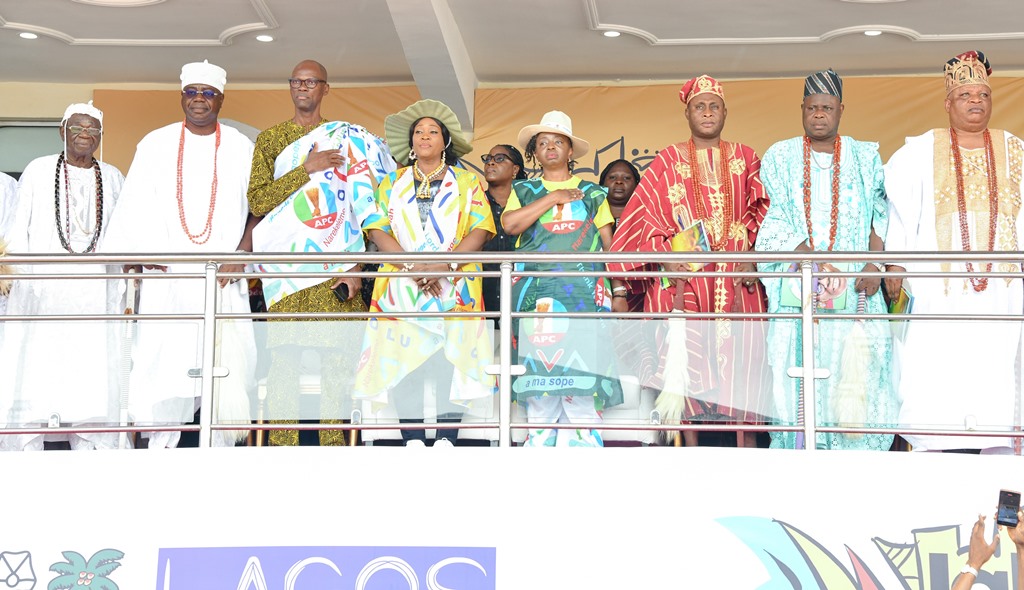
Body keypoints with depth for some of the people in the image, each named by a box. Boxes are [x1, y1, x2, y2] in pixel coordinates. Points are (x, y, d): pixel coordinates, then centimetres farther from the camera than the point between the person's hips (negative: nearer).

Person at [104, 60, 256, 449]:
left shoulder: (241, 148, 10)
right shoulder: (155, 145, 11)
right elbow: (135, 209, 6)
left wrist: (243, 252, -6)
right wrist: (146, 250, -8)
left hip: (222, 277, 0)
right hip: (166, 275, 0)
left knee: (226, 363, -8)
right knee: (162, 358, -6)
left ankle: (220, 450, -3)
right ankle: (160, 448, -1)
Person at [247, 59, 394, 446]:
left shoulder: (346, 139, 13)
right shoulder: (270, 139, 14)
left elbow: (363, 208, 7)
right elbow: (257, 201, 1)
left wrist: (356, 266, -5)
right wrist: (307, 168, -9)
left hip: (336, 268, 0)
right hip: (286, 265, 0)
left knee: (338, 356, -6)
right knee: (284, 356, -7)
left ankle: (333, 444, -2)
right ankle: (282, 446, -6)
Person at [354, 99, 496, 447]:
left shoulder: (467, 181, 13)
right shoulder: (393, 181, 17)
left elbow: (480, 230, 0)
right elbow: (377, 229, 5)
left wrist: (444, 265, -15)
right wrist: (410, 265, -12)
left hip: (454, 286, -1)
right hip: (401, 285, 1)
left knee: (452, 359, -9)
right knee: (403, 360, -8)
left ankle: (446, 439, -8)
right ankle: (413, 441, -6)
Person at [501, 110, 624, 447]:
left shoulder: (592, 193, 17)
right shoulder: (524, 191, 17)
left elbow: (609, 243, 12)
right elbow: (510, 224, -3)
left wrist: (618, 289, 2)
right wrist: (552, 198, -2)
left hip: (584, 290, 0)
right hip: (536, 291, 1)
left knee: (581, 365, -12)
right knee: (539, 366, -6)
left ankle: (582, 442, -12)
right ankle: (539, 444, -4)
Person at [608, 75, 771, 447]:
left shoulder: (745, 159, 14)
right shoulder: (669, 161, 10)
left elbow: (761, 214, 10)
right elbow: (646, 211, 4)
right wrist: (665, 254, -11)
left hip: (737, 278, 1)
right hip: (684, 274, -1)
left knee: (740, 357, -4)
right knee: (685, 357, -9)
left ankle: (746, 447, -3)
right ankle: (691, 449, -7)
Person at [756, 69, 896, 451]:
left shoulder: (866, 158, 13)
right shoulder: (779, 158, 10)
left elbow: (881, 217, 7)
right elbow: (775, 222, 1)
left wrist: (875, 264, -10)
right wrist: (811, 258, -15)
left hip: (855, 289, 1)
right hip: (796, 287, -1)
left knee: (859, 372, -9)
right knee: (797, 375, -7)